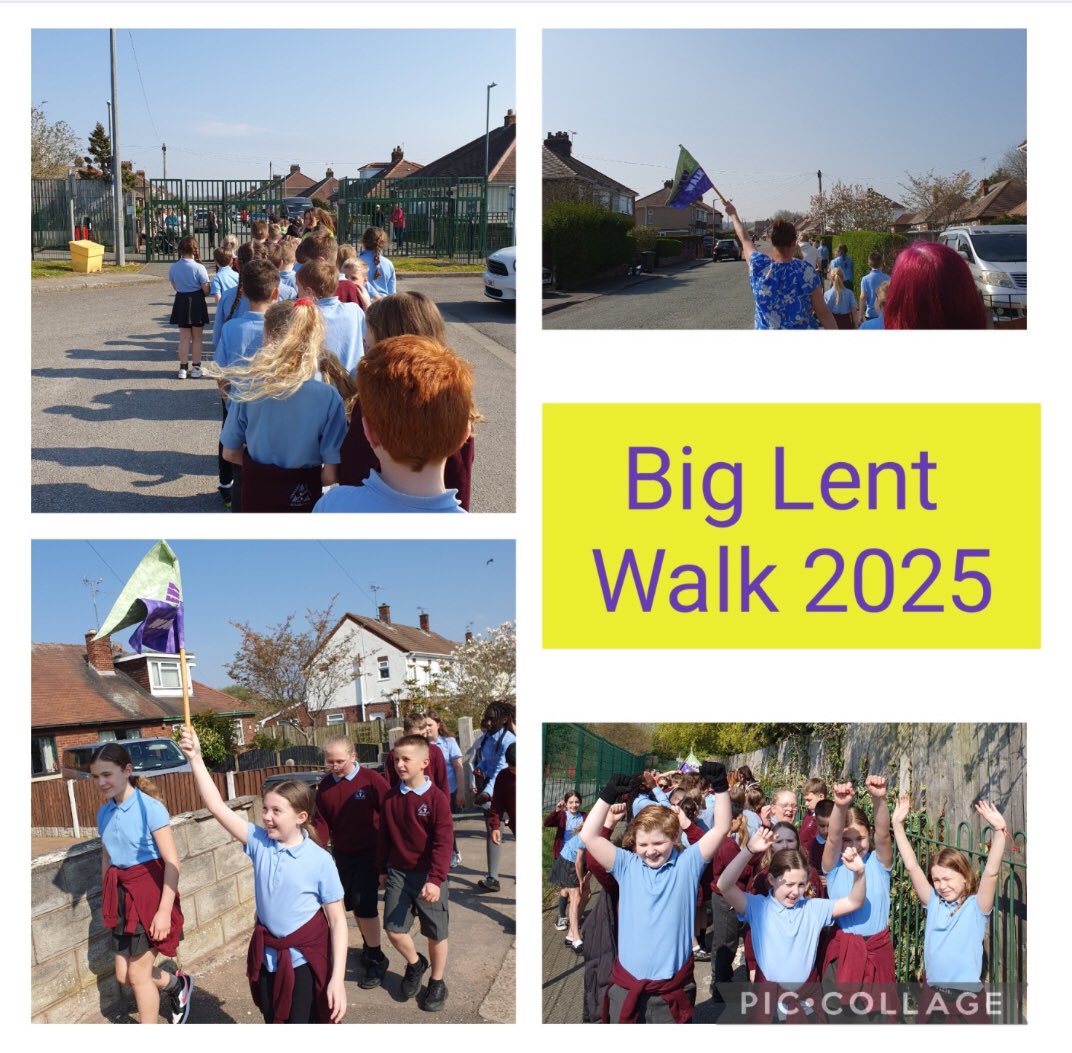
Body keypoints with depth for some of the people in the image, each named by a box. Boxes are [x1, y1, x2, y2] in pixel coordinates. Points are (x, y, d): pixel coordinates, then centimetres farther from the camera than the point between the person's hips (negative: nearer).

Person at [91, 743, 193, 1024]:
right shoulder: (104, 812, 5)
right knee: (123, 975, 12)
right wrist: (108, 900, 21)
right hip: (121, 893, 7)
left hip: (149, 889, -7)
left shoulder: (149, 807, -16)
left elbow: (172, 861, -17)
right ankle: (177, 984, 39)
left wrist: (165, 910, -21)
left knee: (138, 974, -1)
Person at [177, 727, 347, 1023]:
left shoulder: (320, 861, -16)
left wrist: (337, 978, -17)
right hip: (268, 956, 5)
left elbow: (337, 920, -13)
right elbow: (217, 807, -13)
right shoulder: (258, 842, -6)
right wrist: (195, 758, -22)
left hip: (305, 958, -5)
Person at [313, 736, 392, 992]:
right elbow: (322, 823, 3)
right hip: (342, 855, 5)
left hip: (369, 854, -5)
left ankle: (377, 959, 2)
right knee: (353, 904, 14)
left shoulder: (372, 781, -15)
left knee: (364, 904, -12)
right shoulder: (325, 786, 0)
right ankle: (368, 946, 35)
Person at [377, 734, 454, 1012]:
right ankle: (415, 964, 29)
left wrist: (436, 879, -24)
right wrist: (382, 869, 14)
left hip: (428, 875, -4)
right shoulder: (390, 797, 1)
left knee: (435, 933, 7)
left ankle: (437, 982, 27)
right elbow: (384, 836, 11)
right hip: (398, 873, 4)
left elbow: (443, 843, -17)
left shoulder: (437, 799, -15)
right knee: (393, 929, 0)